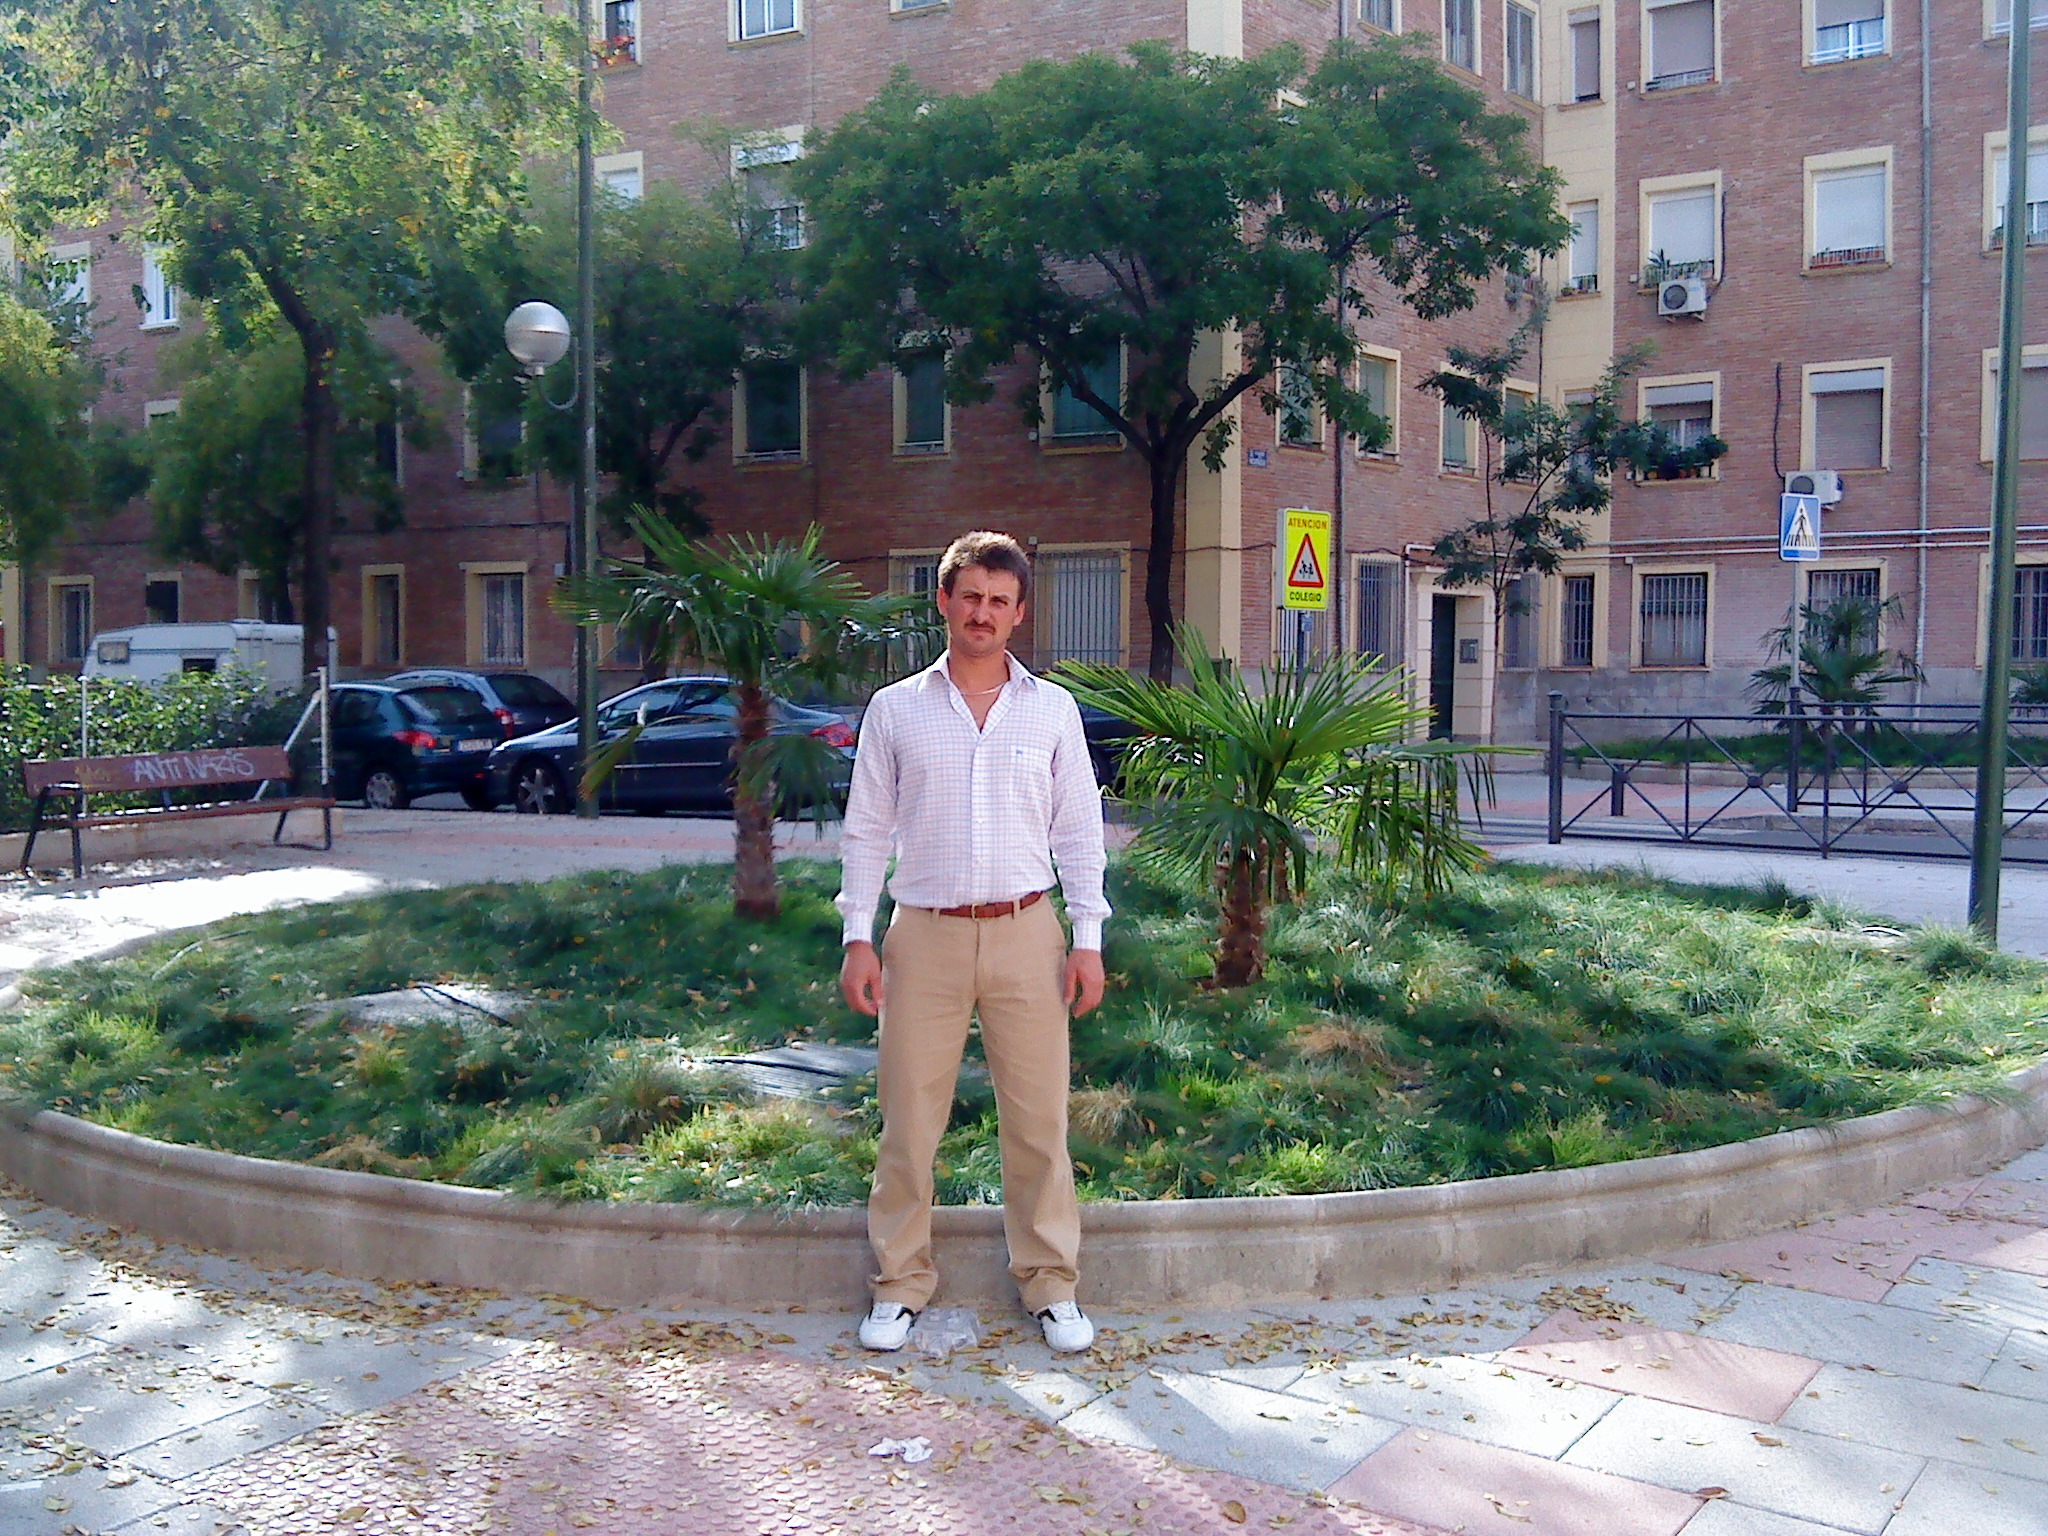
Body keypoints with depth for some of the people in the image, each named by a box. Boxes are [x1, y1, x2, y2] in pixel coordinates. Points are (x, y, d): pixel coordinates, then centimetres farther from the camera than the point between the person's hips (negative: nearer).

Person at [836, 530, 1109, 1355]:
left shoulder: (1053, 709, 7)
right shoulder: (895, 709, 6)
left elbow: (1079, 831, 8)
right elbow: (865, 831, 7)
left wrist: (1089, 938, 1)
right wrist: (858, 938, -1)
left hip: (1026, 932, 0)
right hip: (926, 936, 0)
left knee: (1039, 1120, 3)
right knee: (909, 1118, 2)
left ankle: (1051, 1285, 17)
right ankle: (900, 1285, 17)